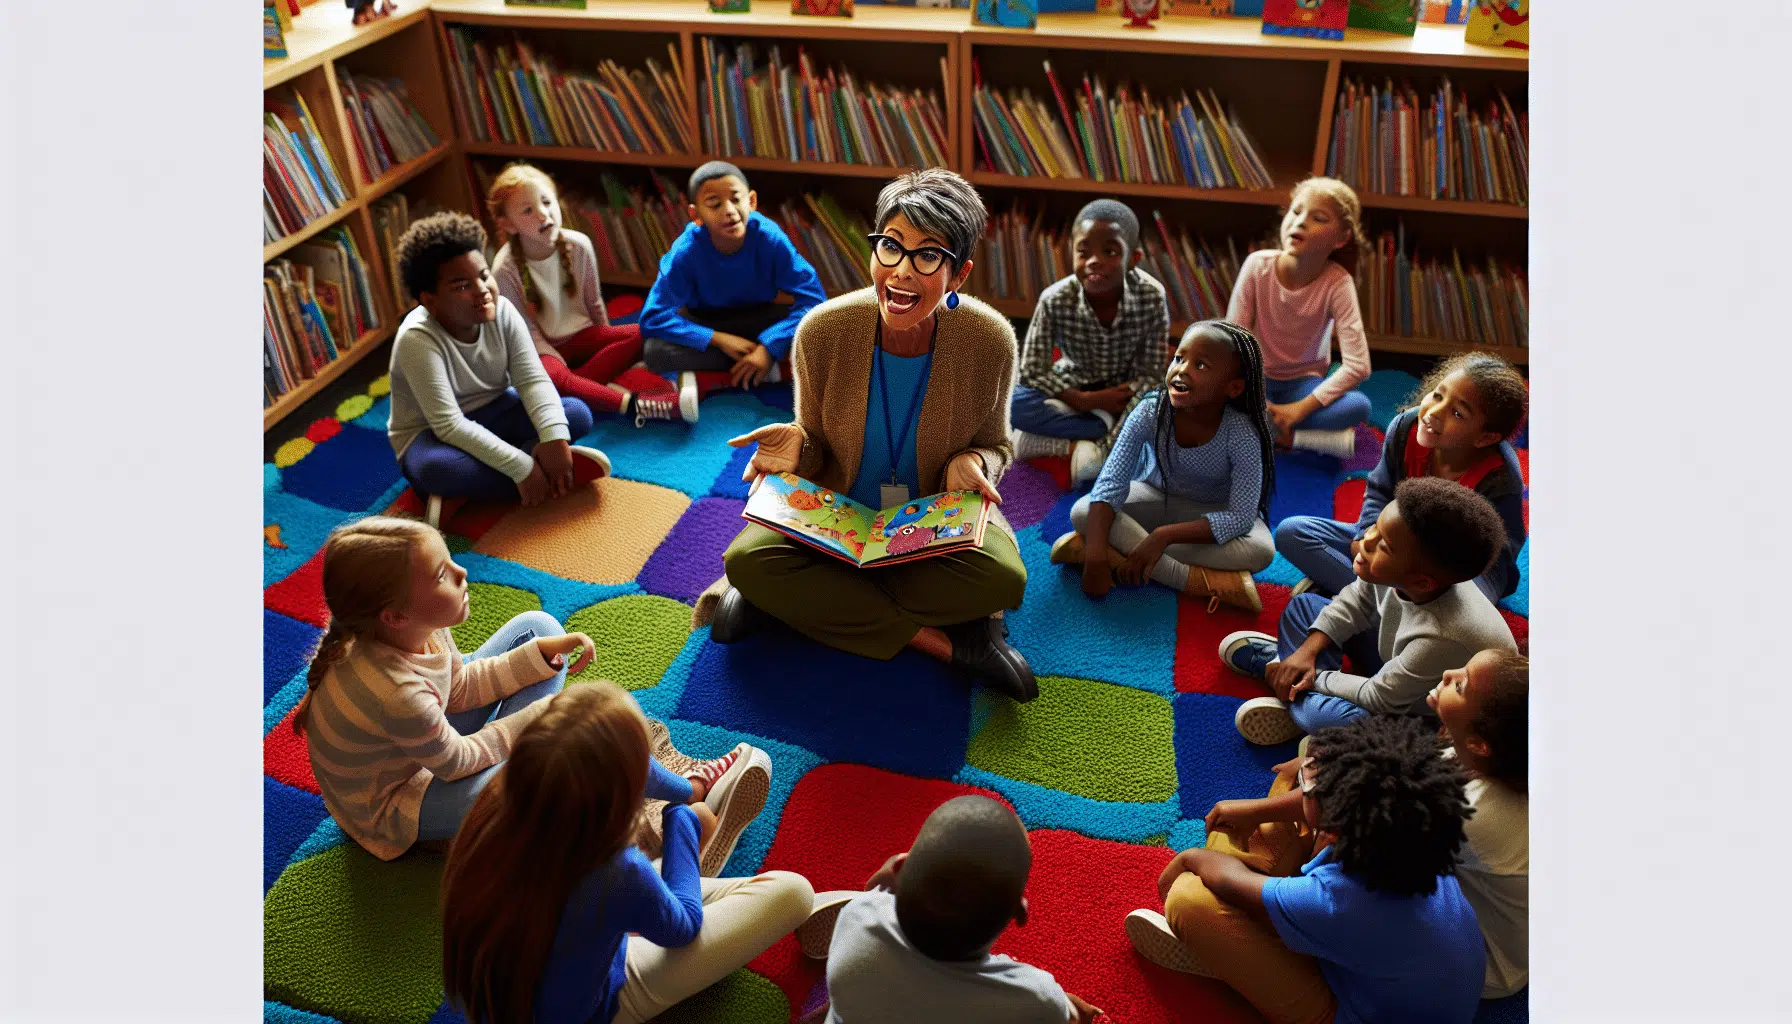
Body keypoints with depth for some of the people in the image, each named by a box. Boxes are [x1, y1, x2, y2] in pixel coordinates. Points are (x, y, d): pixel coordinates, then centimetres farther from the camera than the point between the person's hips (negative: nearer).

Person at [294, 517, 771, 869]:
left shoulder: (410, 630, -18)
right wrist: (532, 720, -11)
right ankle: (694, 793, 0)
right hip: (393, 807, -9)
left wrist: (543, 653, -11)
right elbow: (456, 763, -23)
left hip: (423, 744, 9)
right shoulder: (395, 694, -40)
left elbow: (461, 687, -1)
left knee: (538, 626, 4)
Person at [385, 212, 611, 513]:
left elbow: (533, 380, -18)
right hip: (431, 434, -5)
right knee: (434, 468, -41)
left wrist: (555, 437, -37)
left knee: (578, 414, -15)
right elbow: (450, 426, -33)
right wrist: (521, 469, -38)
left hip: (492, 414, 5)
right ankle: (538, 464, -23)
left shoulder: (502, 311, -14)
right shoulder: (418, 340, -29)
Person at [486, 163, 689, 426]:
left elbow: (594, 303, 4)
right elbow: (527, 331, -12)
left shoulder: (579, 245, -10)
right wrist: (562, 366, -19)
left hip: (583, 335, 4)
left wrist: (607, 344, 11)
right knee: (549, 376, -39)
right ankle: (636, 405, -44)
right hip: (545, 348, -4)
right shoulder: (505, 270, -18)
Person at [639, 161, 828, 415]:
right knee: (654, 350, -31)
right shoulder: (686, 251, -25)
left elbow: (814, 298, -24)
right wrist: (719, 340, -31)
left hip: (757, 322, 1)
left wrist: (769, 347, -33)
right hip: (706, 325, -1)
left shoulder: (770, 239, -24)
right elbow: (653, 318, -26)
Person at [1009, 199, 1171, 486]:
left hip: (1127, 391, 0)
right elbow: (1032, 371, -17)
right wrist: (1086, 400, -32)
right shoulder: (1055, 300, -24)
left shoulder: (1152, 297, -25)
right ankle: (1106, 425, -22)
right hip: (1074, 388, 1)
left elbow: (1151, 374, -20)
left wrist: (1105, 448, -31)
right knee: (1013, 401, -28)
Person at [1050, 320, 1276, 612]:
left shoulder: (1241, 434, -29)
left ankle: (1121, 553, -31)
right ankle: (1192, 579, -30)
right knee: (1082, 512, -26)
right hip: (1155, 497, 1)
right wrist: (1095, 555, -42)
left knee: (1262, 551, -32)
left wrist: (1163, 535, -41)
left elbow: (1241, 518, -31)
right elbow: (1110, 483, -28)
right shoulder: (1151, 412, -26)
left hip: (1213, 512, -1)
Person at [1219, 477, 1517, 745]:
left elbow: (1379, 699, -27)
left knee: (1325, 716, -34)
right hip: (1397, 659, 8)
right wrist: (1309, 650, -8)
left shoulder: (1441, 638, -42)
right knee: (1305, 605, 12)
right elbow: (1357, 600, -1)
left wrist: (1314, 678, -14)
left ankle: (1301, 701, -3)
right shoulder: (1399, 574, -24)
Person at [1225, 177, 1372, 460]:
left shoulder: (1337, 282, -18)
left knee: (1359, 406, -30)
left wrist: (1299, 409, -28)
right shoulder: (1258, 265, -15)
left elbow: (1357, 365, -23)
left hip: (1303, 384, -1)